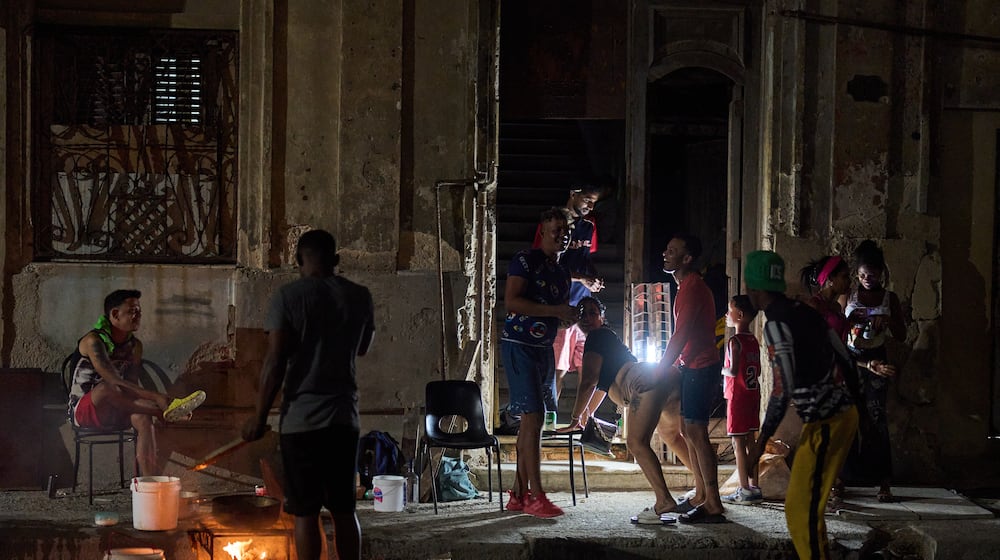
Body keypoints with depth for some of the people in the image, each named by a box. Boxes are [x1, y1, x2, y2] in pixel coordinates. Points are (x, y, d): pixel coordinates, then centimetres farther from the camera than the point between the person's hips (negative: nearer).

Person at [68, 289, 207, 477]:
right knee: (107, 388, -38)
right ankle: (166, 409, -40)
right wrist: (156, 397, -41)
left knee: (143, 418, -29)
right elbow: (114, 382, -31)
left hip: (115, 412, 6)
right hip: (84, 410, -5)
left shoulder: (135, 346, 6)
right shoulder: (94, 341, -17)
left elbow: (132, 384, 1)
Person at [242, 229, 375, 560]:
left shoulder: (288, 296, -7)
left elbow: (275, 363, -11)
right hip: (344, 416, 4)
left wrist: (259, 416, -5)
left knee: (306, 511, 2)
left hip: (301, 418, -4)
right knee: (344, 508, 12)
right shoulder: (360, 296, 6)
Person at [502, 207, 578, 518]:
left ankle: (518, 494, 12)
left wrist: (573, 315, 3)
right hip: (519, 345, -8)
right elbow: (511, 301, -19)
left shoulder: (562, 273, 16)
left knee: (530, 421, 8)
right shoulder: (525, 260, -8)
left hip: (544, 348, 8)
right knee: (533, 416, -13)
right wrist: (555, 311, -20)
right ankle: (536, 497, -12)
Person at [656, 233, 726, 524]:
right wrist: (672, 366, 19)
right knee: (688, 430, 14)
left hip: (701, 367, -11)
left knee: (696, 432, -11)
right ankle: (701, 496, 22)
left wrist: (659, 372, -19)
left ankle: (713, 505, -10)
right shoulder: (687, 285, 16)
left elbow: (680, 335, -21)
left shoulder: (693, 287, -17)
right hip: (692, 367, 11)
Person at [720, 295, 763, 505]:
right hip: (753, 394, 8)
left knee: (738, 443, -4)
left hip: (738, 395, -8)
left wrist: (722, 370, -4)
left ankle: (744, 490, -5)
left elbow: (733, 370, -22)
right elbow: (757, 371, 14)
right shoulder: (754, 341, 10)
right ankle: (754, 488, 13)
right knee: (750, 441, 11)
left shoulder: (735, 341, -14)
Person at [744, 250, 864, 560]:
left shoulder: (776, 324, -17)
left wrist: (762, 439, -14)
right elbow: (844, 359, 14)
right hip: (841, 414, 9)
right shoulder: (803, 311, 10)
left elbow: (783, 388, -21)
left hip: (825, 423, -9)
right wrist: (849, 403, 24)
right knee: (802, 501, 21)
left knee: (801, 509, -5)